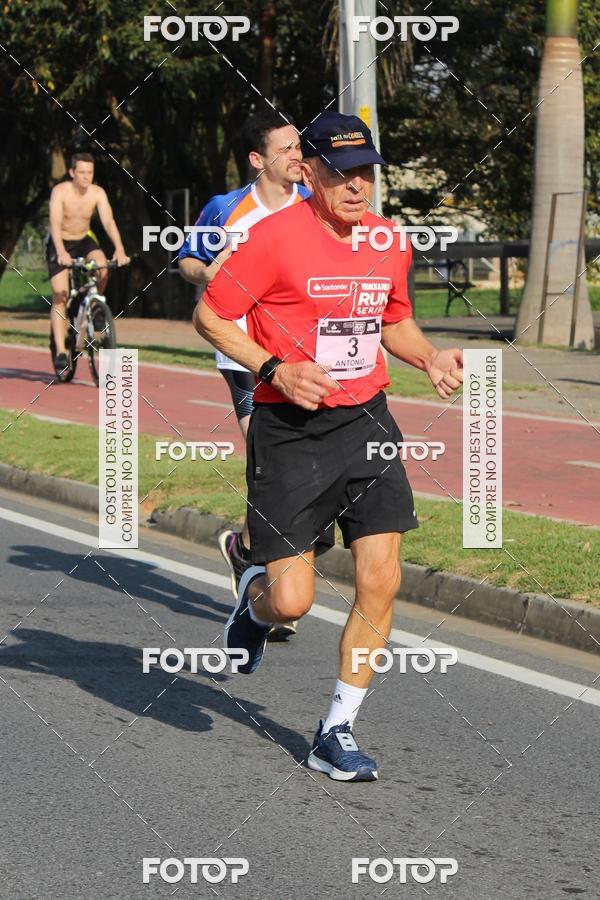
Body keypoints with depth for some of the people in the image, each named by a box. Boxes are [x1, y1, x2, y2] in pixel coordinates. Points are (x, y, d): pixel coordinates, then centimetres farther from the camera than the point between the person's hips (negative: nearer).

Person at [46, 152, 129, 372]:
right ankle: (60, 350, -15)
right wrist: (61, 252, -49)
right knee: (60, 296, -14)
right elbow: (55, 223, -33)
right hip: (60, 243, -3)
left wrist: (119, 248, -40)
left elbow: (108, 221, -23)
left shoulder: (97, 193, -14)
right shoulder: (60, 191, -22)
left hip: (84, 240, 3)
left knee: (102, 266, -29)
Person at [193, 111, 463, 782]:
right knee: (291, 600, -8)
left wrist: (430, 357, 3)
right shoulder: (277, 237, -12)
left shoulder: (389, 241, 6)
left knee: (381, 582, -6)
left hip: (367, 423, 5)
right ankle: (254, 599, 33)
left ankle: (336, 733, 9)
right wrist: (276, 369, -17)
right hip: (288, 432, -5)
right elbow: (209, 315, -6)